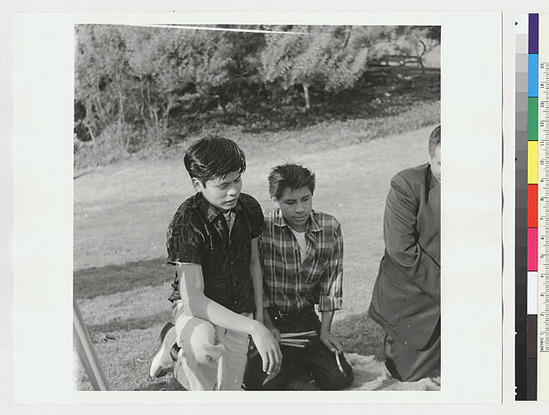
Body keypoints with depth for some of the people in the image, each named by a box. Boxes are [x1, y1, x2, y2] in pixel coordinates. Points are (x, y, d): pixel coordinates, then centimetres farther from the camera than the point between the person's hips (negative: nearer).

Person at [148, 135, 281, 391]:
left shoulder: (249, 208, -8)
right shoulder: (186, 223, -27)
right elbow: (193, 300, -32)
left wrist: (259, 315, 8)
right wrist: (254, 329, -37)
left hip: (238, 312, 6)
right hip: (196, 309, -6)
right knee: (204, 343, -42)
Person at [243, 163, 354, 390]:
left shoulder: (331, 228, -5)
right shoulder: (262, 229, -16)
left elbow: (331, 282, 1)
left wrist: (325, 330, -1)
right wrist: (267, 326, -13)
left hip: (307, 319, 3)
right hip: (270, 318, -3)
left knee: (339, 378, -9)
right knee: (267, 384, -21)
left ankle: (297, 360, 20)